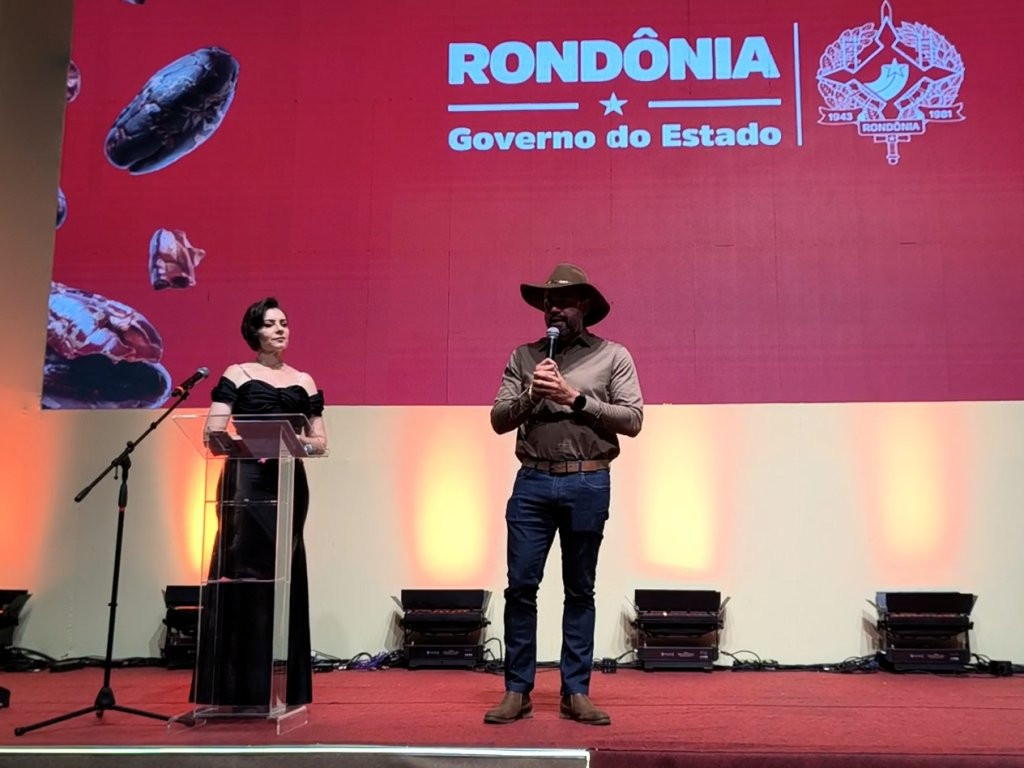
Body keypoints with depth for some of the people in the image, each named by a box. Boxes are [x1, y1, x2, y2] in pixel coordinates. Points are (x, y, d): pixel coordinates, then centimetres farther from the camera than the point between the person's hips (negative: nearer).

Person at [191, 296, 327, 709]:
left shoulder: (304, 382, 16)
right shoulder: (237, 375, 8)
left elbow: (320, 443, 13)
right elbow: (212, 435, -2)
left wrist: (297, 442, -8)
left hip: (289, 484, 3)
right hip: (246, 482, -3)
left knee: (283, 578, 3)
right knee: (244, 574, -7)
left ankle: (276, 686, 9)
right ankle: (240, 687, -2)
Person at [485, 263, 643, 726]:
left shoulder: (613, 356, 5)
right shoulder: (524, 357, 11)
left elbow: (632, 419, -4)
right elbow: (498, 419, 6)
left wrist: (576, 398, -12)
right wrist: (530, 395, -12)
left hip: (587, 484, -1)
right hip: (532, 483, 2)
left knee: (580, 592, 7)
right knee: (520, 587, 1)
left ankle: (575, 692, 17)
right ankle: (517, 692, 12)